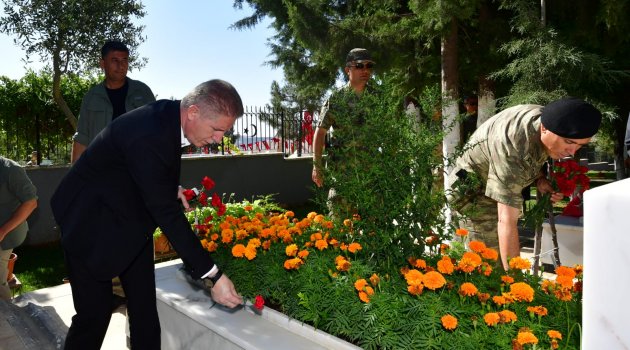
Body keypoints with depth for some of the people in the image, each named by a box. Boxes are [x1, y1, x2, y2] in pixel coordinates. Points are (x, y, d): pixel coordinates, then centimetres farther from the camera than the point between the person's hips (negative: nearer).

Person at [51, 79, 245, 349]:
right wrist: (212, 276, -31)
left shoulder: (170, 116, -10)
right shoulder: (147, 134, -35)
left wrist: (172, 187, -7)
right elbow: (167, 213, -34)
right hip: (91, 222, -7)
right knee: (95, 311, -2)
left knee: (145, 307, 7)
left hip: (132, 219, 7)